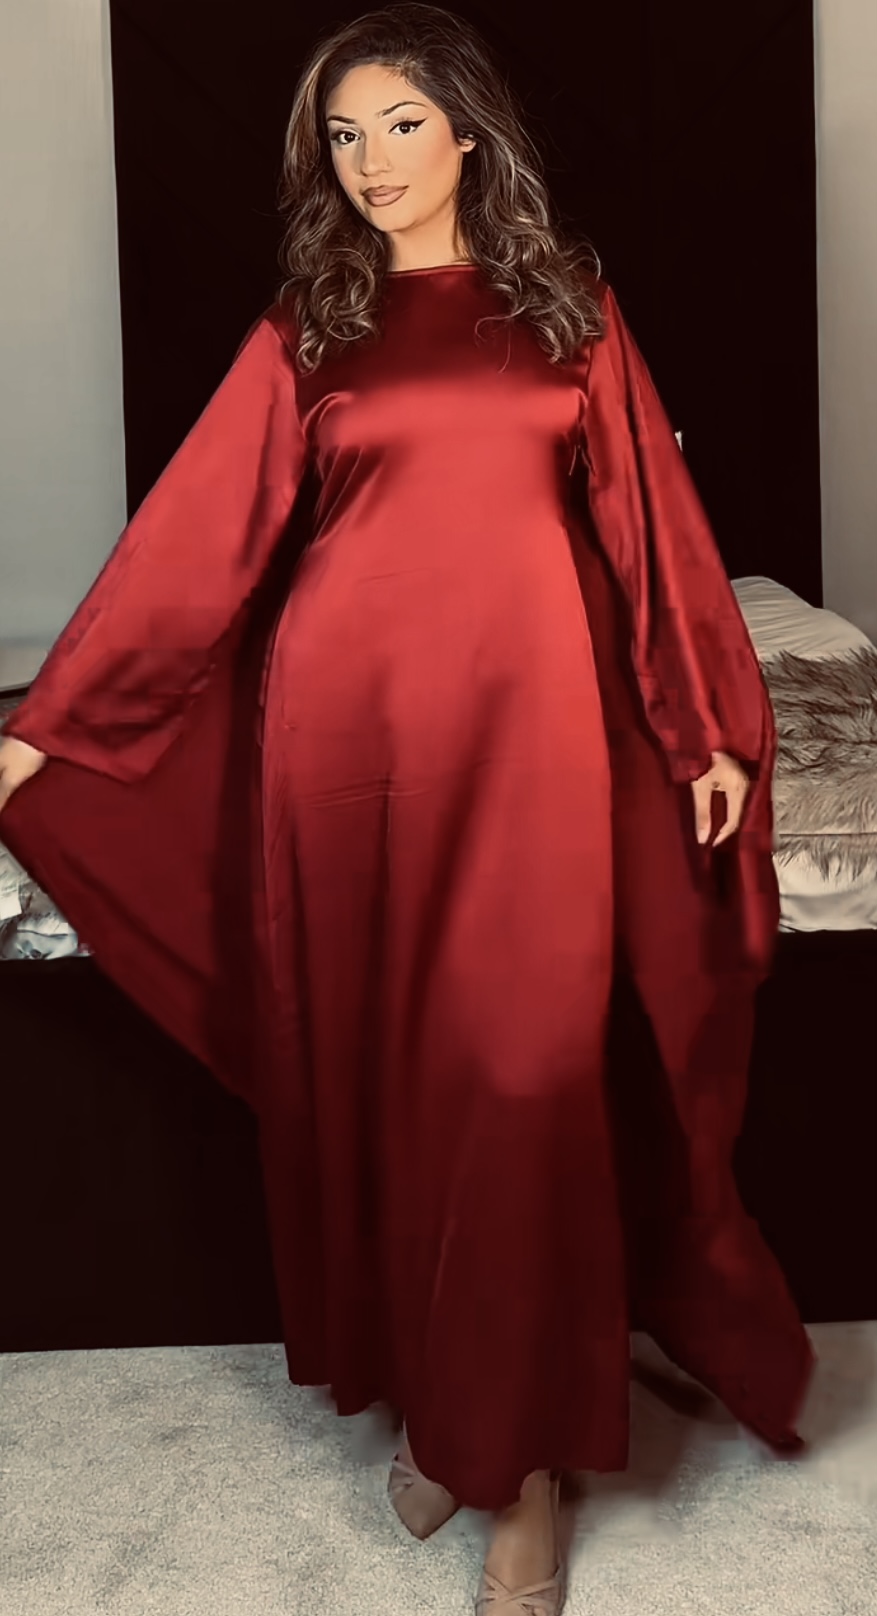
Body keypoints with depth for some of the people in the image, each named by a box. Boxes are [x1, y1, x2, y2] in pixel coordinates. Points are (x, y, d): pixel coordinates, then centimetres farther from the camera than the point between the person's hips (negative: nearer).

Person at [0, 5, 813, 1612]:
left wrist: (711, 730, 8)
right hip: (346, 722, 1)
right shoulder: (308, 328, 8)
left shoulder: (567, 306, 9)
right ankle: (422, 1394, 26)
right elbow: (194, 535, 4)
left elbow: (648, 517, 10)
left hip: (528, 724, -1)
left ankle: (527, 1451, 12)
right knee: (370, 1060, 6)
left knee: (523, 1074, -2)